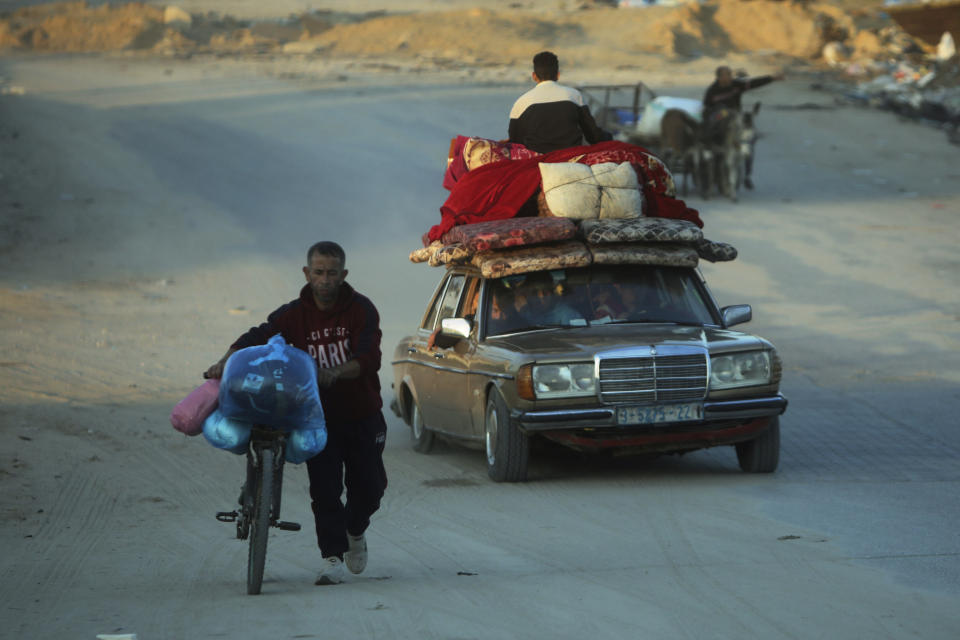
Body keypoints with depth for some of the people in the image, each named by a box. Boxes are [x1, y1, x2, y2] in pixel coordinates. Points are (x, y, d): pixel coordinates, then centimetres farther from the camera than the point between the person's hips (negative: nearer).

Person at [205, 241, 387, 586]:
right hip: (319, 415, 0)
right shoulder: (295, 314, -3)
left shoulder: (361, 310, -8)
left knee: (369, 486, 3)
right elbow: (256, 338, -11)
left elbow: (369, 359, -21)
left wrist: (335, 373, -39)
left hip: (362, 413, 0)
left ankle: (355, 531, 34)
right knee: (324, 488, -11)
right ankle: (332, 556, -2)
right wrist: (226, 362, -30)